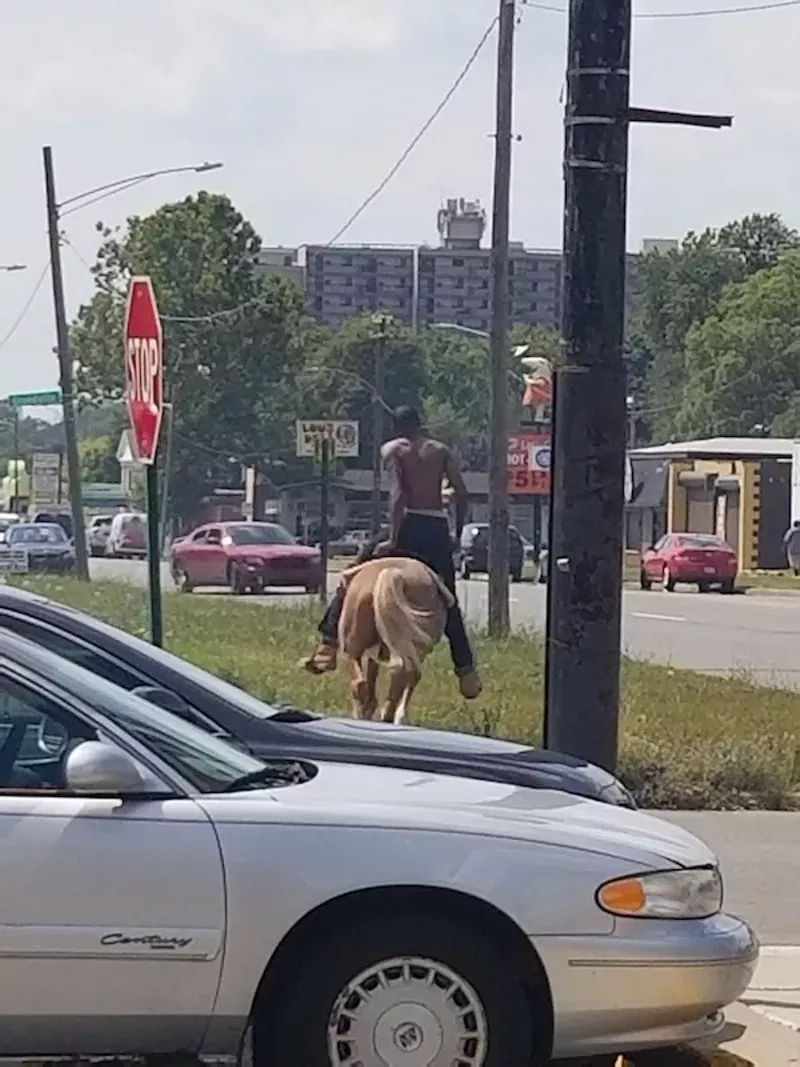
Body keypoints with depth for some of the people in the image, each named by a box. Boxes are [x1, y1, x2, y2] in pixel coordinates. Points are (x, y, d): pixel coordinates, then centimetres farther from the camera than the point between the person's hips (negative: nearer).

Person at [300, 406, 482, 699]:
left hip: (409, 525, -3)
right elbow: (462, 494, 5)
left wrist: (392, 540, -17)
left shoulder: (392, 449, 3)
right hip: (438, 529, 3)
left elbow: (397, 495, -11)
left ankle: (329, 645, -4)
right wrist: (457, 534, 13)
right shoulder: (440, 450, 14)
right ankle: (466, 670, 9)